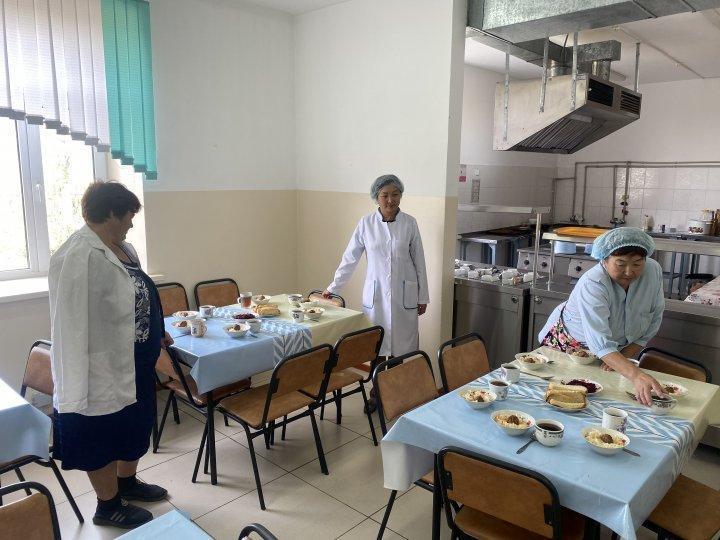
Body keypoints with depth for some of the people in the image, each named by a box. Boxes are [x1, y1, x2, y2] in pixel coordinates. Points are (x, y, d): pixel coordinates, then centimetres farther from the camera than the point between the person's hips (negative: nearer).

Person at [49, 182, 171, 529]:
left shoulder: (122, 248, 6)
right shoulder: (77, 258, -23)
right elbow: (74, 322, -24)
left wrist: (157, 333, 22)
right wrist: (80, 381, -24)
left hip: (135, 363, 9)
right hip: (105, 368, -9)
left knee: (133, 425, 23)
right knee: (103, 435, 10)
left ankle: (126, 482, 45)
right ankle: (108, 506, 30)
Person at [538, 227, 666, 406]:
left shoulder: (653, 270, -19)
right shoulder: (592, 285, -36)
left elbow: (653, 321, -9)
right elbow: (601, 344, -45)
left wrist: (624, 356, -18)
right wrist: (635, 375, -58)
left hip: (618, 351, 5)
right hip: (568, 343, -4)